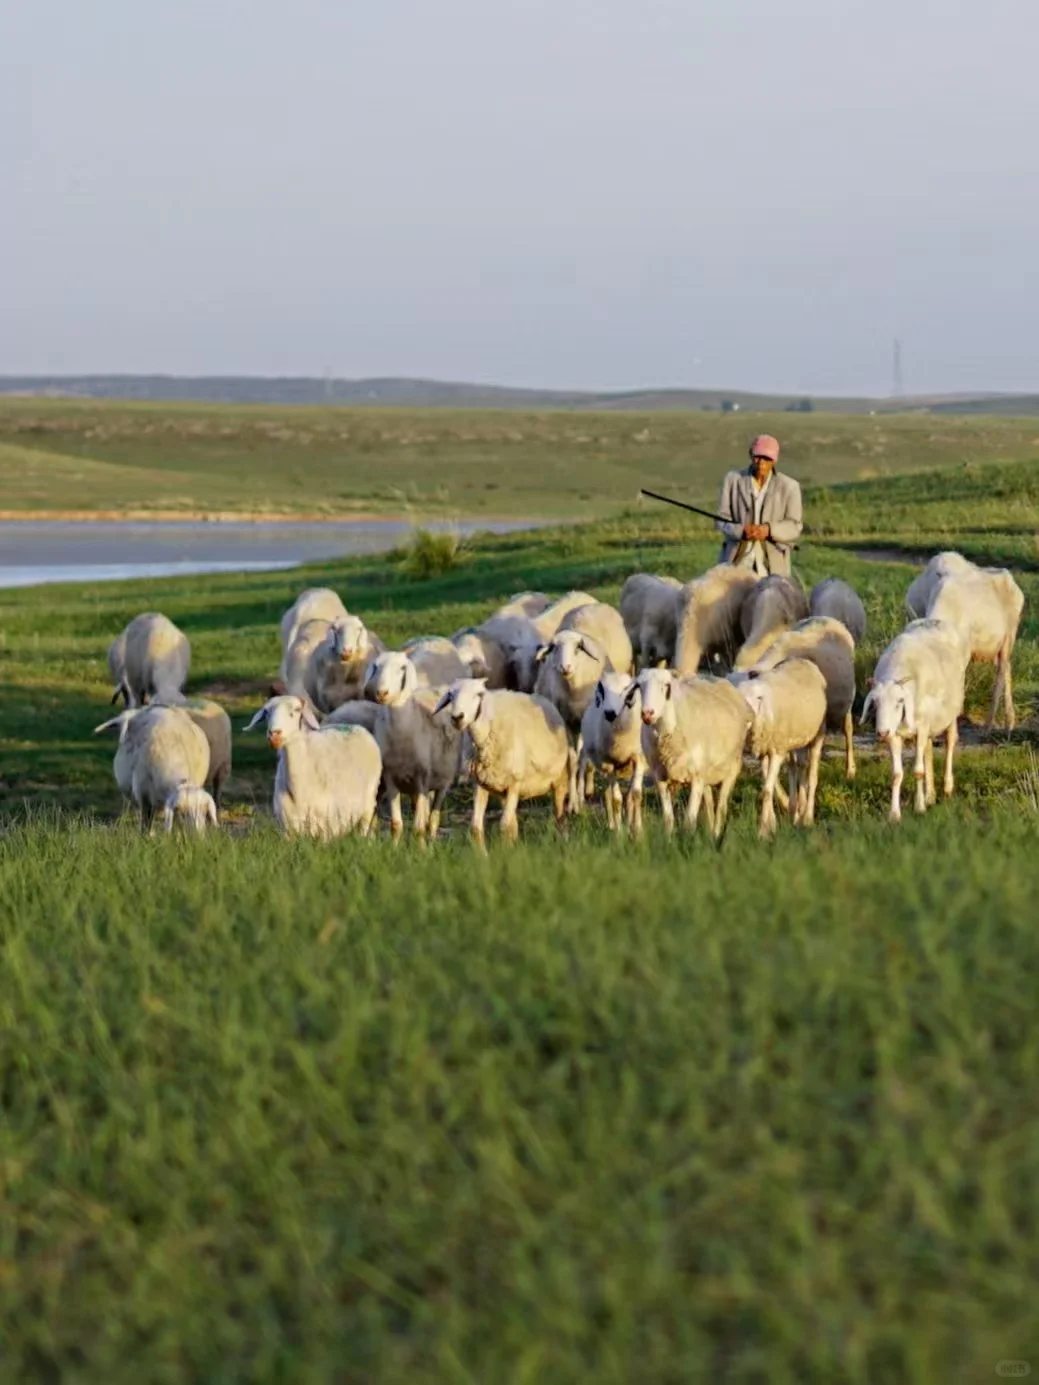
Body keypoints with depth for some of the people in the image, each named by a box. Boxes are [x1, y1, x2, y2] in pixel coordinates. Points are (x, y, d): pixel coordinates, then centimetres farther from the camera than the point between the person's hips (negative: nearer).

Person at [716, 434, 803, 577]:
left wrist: (769, 530, -16)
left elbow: (795, 527, 3)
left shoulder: (788, 487, 4)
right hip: (737, 561, 1)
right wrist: (741, 531, -15)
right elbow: (722, 519, 6)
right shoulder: (733, 479, 8)